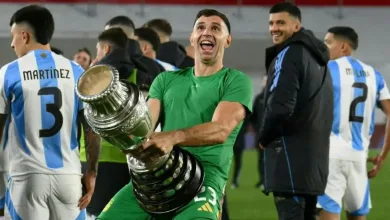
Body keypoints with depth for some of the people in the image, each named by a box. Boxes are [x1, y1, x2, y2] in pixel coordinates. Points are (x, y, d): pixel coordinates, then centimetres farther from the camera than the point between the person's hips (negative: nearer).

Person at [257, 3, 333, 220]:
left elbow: (280, 106, -19)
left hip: (291, 151, -10)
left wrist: (264, 137, -3)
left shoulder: (289, 55, -10)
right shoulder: (317, 57, 19)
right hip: (315, 151, 10)